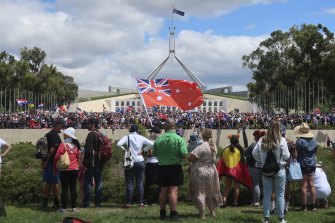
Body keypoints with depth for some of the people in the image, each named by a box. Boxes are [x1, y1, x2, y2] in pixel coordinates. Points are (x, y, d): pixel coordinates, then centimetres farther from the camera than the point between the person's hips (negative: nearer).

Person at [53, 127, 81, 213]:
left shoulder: (63, 145, -10)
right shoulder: (75, 146, 5)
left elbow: (56, 157, -9)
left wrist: (55, 169, 2)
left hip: (65, 170, -4)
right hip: (74, 169, 4)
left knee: (64, 189, 0)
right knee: (73, 188, 9)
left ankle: (64, 208, 1)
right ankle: (74, 207, 12)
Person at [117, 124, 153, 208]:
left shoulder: (127, 137, -3)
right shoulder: (141, 138, 2)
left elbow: (119, 144, -17)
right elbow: (152, 144, -2)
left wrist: (125, 149, -3)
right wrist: (143, 150, 2)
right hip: (140, 162, 1)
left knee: (129, 183, 2)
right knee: (140, 183, 6)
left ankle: (128, 203, 1)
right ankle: (140, 203, 6)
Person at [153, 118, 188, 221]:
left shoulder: (158, 139, -1)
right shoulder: (179, 139, -12)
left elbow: (155, 154, 7)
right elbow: (184, 154, -16)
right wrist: (177, 155, 5)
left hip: (162, 167, 4)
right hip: (175, 167, -4)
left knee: (163, 191, 12)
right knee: (173, 190, -3)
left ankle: (162, 213, 20)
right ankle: (173, 214, -4)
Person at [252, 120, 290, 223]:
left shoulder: (262, 140, -3)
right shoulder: (281, 140, -12)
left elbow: (254, 153, -2)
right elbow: (286, 156, -10)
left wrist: (262, 161, 8)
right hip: (279, 169, -3)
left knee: (267, 194, 10)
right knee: (280, 194, 8)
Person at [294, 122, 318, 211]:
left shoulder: (299, 141, -15)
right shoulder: (314, 141, 4)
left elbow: (296, 153, -12)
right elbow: (315, 153, 12)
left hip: (302, 165, -5)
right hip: (312, 164, 5)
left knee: (304, 186, -3)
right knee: (311, 186, 8)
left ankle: (304, 206, -1)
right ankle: (313, 205, 10)